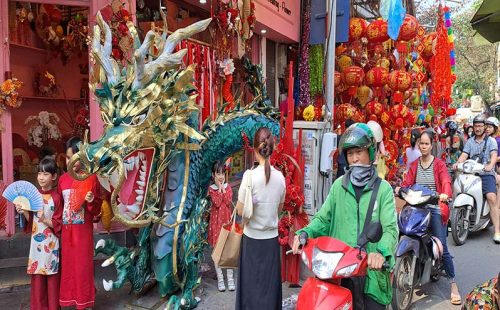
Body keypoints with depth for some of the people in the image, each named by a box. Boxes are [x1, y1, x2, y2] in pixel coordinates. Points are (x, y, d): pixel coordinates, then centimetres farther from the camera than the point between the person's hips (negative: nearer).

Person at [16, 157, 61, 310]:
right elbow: (31, 221, 10)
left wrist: (45, 220, -24)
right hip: (36, 241, 4)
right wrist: (23, 212, -7)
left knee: (52, 277, 4)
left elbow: (59, 225, -9)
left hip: (51, 243, -4)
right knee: (37, 277, 10)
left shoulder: (56, 197, -10)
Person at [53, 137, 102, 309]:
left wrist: (91, 201, -27)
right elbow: (59, 205, 15)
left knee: (83, 266, 4)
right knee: (68, 266, 13)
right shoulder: (62, 179, 6)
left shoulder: (91, 178, -9)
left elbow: (96, 210, -7)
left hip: (83, 230, -5)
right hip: (66, 230, 5)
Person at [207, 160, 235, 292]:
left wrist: (222, 188, -9)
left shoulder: (228, 187, 5)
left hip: (227, 219, 2)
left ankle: (230, 278, 13)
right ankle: (220, 278, 12)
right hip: (216, 220, -2)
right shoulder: (211, 188, -1)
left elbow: (228, 201, -11)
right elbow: (217, 203, -15)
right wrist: (219, 188, -11)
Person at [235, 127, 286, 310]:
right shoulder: (280, 177, -3)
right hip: (272, 239, 4)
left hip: (253, 239, -3)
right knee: (270, 286, 16)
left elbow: (241, 211, -11)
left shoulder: (250, 175, -16)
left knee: (251, 286, 12)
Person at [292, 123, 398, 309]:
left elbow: (390, 228, -12)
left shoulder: (383, 188, -1)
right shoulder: (339, 186, 8)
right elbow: (323, 219, 7)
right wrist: (305, 233, -13)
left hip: (372, 269, -2)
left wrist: (381, 251, -32)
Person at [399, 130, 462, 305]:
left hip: (435, 208, -4)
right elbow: (407, 181, 0)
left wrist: (445, 193, -35)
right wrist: (399, 188, -22)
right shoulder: (414, 165, 13)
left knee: (442, 248, -8)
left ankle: (454, 286, 2)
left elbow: (446, 181, -14)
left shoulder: (439, 164, 2)